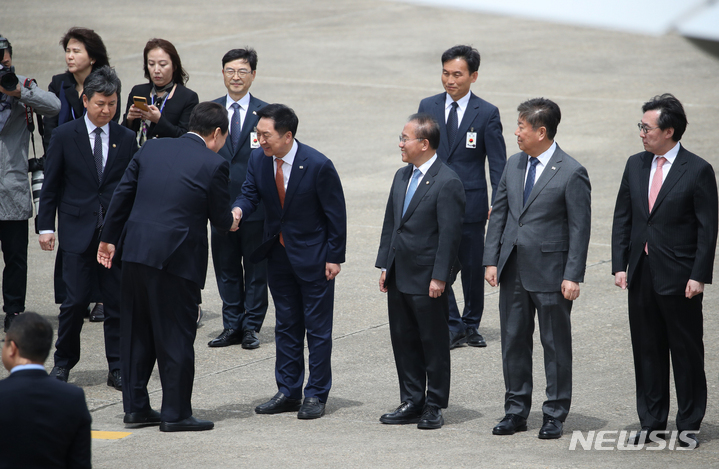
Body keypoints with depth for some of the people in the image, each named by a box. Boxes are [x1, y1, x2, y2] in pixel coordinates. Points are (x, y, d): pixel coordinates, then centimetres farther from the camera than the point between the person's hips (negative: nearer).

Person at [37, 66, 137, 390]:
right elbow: (51, 185, 3)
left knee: (118, 301, 2)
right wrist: (45, 226, -2)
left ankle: (117, 369, 9)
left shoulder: (126, 138, 5)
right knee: (75, 301, -3)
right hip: (78, 231, -2)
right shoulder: (64, 136, 0)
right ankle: (63, 363, 14)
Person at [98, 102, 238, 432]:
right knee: (176, 338, 4)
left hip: (136, 252, 5)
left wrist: (108, 238, 19)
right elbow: (221, 218, 0)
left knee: (137, 334, 15)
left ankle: (135, 407, 21)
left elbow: (122, 195, 10)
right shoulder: (214, 166, -7)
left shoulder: (151, 149, 7)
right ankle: (176, 414, 8)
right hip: (177, 257, -5)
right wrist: (232, 221, 24)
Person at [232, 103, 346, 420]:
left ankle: (316, 395, 10)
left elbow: (336, 214, -13)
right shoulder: (258, 160, -5)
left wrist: (334, 257, -12)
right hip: (278, 254, 6)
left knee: (317, 327, 2)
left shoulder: (318, 165, -20)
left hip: (312, 255, -6)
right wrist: (238, 210, -26)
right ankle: (288, 392, 22)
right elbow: (250, 193, -1)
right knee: (285, 325, 13)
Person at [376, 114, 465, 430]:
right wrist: (385, 266, 12)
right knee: (403, 341, 12)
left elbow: (450, 233, -16)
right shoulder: (402, 177, 12)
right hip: (399, 277, 8)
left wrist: (439, 277, -18)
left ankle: (434, 407, 10)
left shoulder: (447, 182, -14)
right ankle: (412, 402, 21)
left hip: (427, 280, -8)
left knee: (434, 343, 3)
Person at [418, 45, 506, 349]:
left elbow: (497, 164, -2)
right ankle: (452, 327, 3)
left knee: (472, 267, 7)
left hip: (470, 202, -2)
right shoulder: (428, 107, 5)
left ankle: (471, 325, 23)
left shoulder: (487, 114, -3)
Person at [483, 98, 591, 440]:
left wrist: (573, 276, -14)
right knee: (513, 341, 11)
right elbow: (499, 214, 12)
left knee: (555, 345, 4)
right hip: (513, 270, 6)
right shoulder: (514, 165, 8)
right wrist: (491, 260, 5)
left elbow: (580, 228, -10)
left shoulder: (571, 173, -10)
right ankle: (516, 411, 21)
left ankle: (555, 415, 14)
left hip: (550, 272, -6)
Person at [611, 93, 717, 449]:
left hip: (679, 278, -5)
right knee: (646, 351, 11)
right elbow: (622, 219, 11)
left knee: (686, 353, 3)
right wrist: (619, 265, 3)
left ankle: (689, 425, 12)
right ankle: (651, 423, 20)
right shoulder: (635, 165, 8)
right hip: (641, 274, 5)